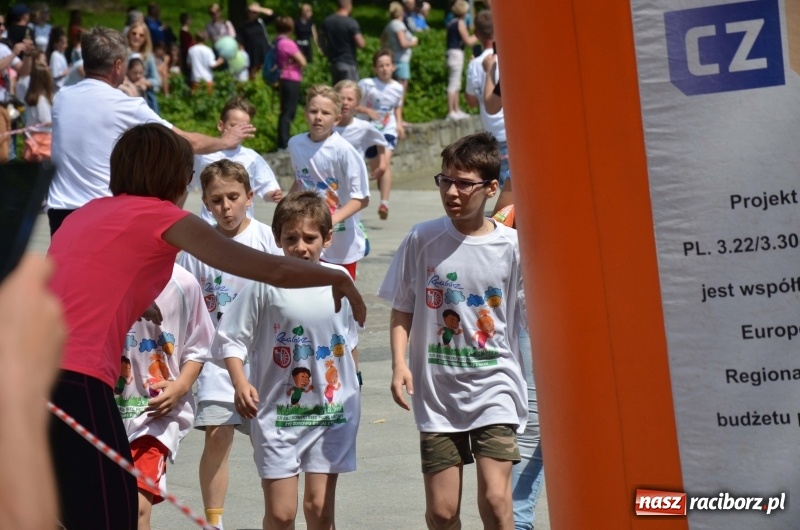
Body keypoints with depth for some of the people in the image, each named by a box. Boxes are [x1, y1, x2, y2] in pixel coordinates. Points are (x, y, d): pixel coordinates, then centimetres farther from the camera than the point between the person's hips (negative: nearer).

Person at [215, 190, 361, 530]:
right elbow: (230, 340, -6)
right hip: (278, 411, -3)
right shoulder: (265, 287, -10)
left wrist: (354, 383, 23)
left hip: (333, 411, 3)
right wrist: (240, 383, -20)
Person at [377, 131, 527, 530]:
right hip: (437, 392, 2)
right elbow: (402, 310, 8)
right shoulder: (421, 241, 1)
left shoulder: (512, 246, -4)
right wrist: (399, 362, -5)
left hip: (495, 389, -2)